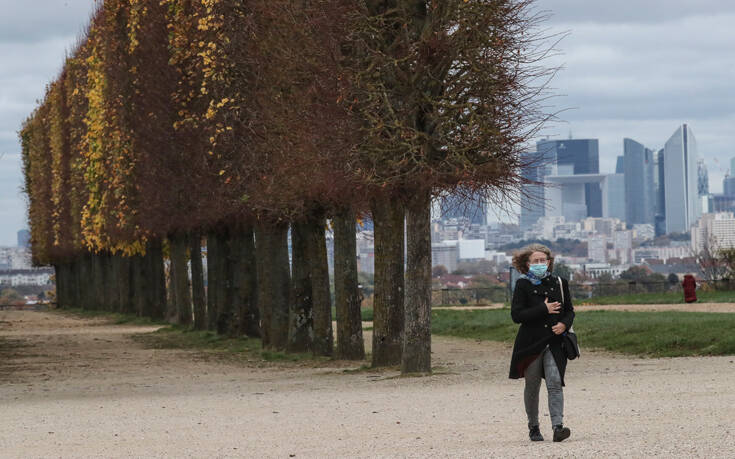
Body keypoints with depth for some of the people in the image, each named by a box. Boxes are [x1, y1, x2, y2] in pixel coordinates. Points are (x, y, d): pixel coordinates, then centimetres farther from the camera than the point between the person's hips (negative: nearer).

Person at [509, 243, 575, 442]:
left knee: (555, 383, -13)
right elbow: (516, 315, -10)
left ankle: (558, 426, -20)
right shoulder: (523, 285, -2)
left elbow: (569, 311, 15)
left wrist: (564, 324, -7)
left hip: (554, 342, 1)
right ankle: (533, 427, 22)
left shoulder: (559, 283, 8)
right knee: (532, 387, 9)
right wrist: (544, 309, -16)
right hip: (530, 343, -1)